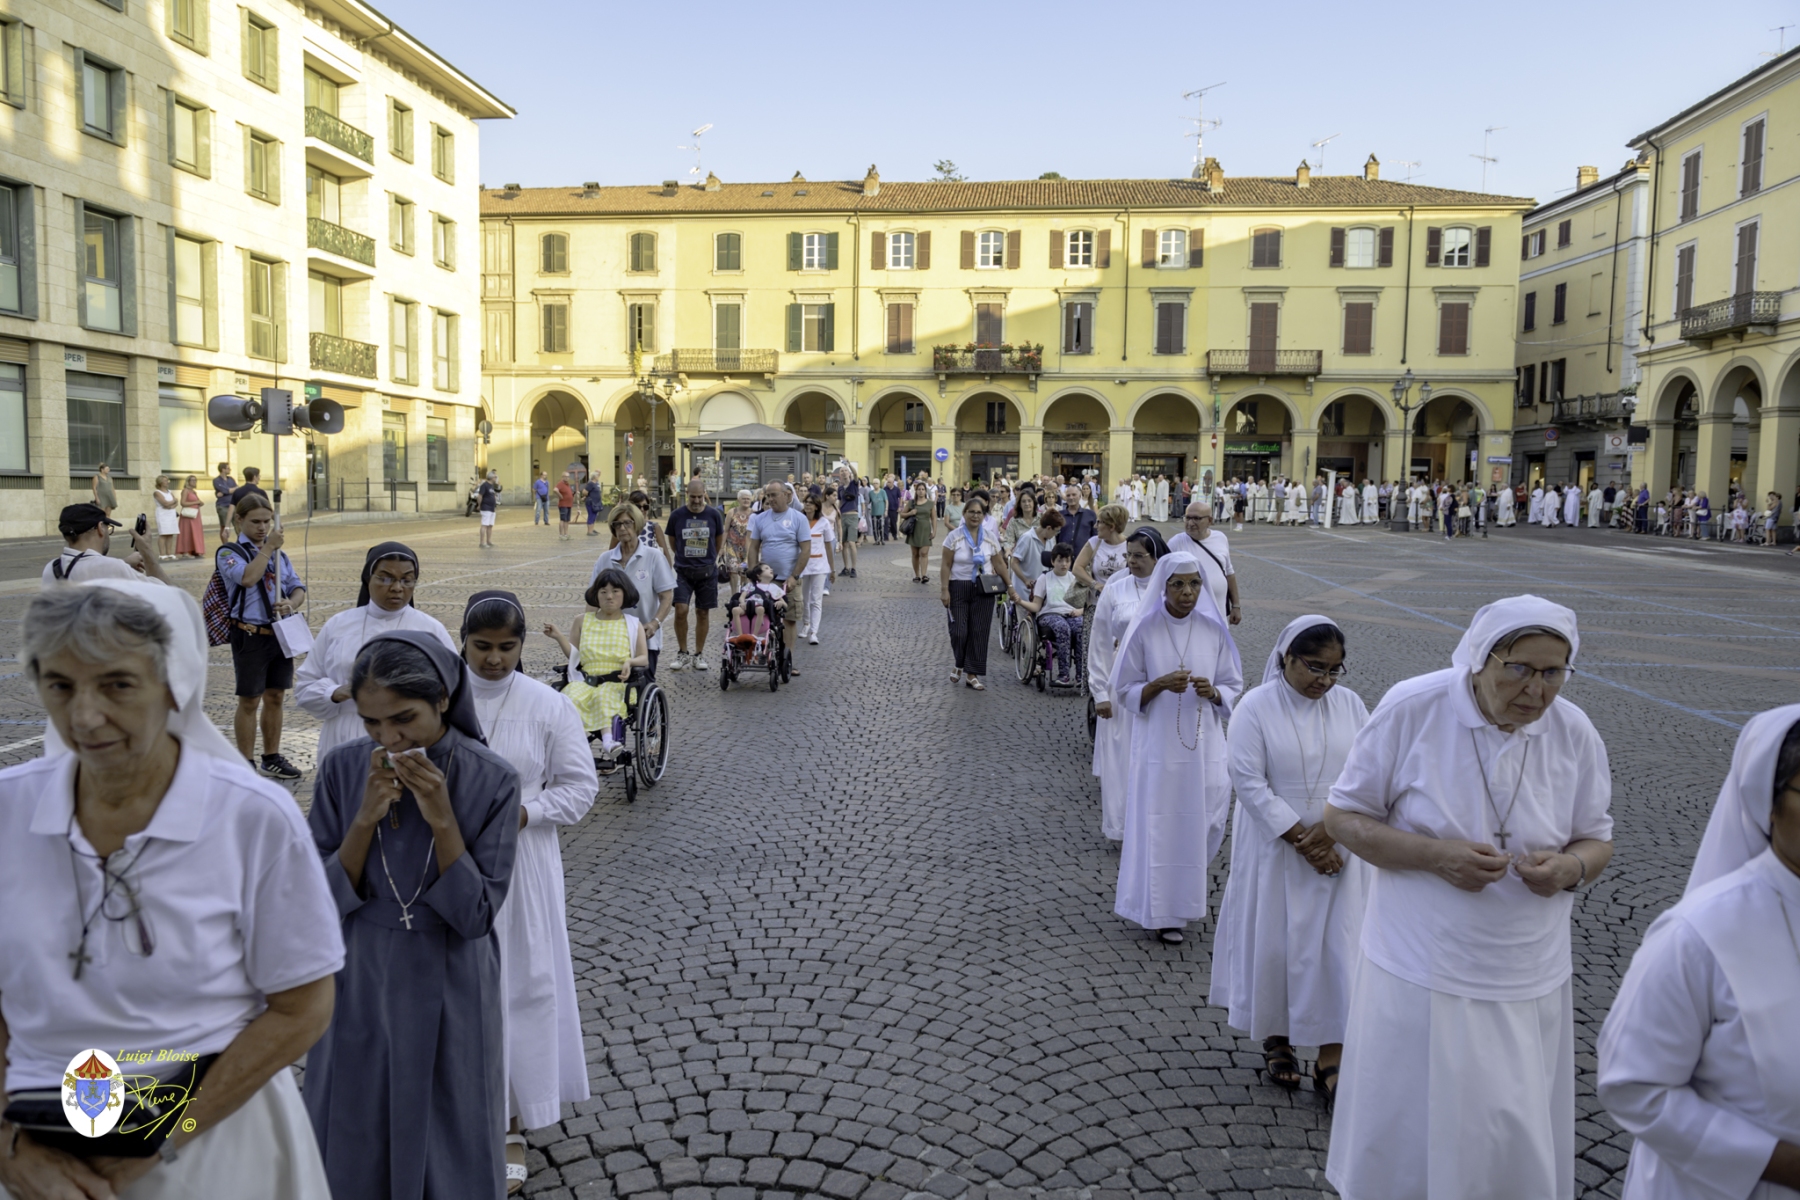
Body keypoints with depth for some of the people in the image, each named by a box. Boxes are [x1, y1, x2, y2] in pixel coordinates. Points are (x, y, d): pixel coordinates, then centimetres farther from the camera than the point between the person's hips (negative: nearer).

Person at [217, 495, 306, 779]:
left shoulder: (279, 554, 13)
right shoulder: (229, 553, -5)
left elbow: (298, 588, 9)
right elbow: (247, 577, -25)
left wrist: (292, 603, -13)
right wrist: (268, 547, -17)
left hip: (281, 633, 5)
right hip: (250, 636, -5)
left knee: (274, 697, 13)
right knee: (249, 701, 3)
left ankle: (272, 758, 25)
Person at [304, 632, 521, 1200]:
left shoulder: (492, 780, -15)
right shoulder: (342, 769, -9)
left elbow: (475, 915, -15)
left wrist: (442, 820, -26)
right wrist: (366, 818, -22)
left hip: (450, 995, -2)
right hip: (359, 989, 2)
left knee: (449, 1150, 14)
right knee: (355, 1151, 18)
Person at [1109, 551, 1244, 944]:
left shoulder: (1214, 630, 0)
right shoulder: (1144, 630, -7)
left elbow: (1233, 687, 8)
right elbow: (1124, 691, -2)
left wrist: (1213, 692, -14)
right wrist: (1160, 684, -19)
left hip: (1204, 745, 3)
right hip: (1158, 745, -2)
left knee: (1201, 825, 7)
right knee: (1158, 825, 2)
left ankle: (1181, 901, 35)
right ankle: (1161, 911, 19)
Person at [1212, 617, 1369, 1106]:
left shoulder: (1349, 705, 1)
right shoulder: (1256, 707, -10)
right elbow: (1249, 782, -14)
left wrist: (1331, 829, -14)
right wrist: (1301, 839, -16)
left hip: (1338, 849, 3)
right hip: (1275, 849, -3)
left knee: (1336, 946, 2)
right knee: (1273, 943, 7)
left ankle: (1330, 1060, 11)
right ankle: (1276, 1039, 28)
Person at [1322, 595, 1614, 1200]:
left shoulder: (1575, 732, -5)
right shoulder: (1413, 707, -14)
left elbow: (1597, 839, 10)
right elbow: (1342, 816, -7)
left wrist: (1570, 868, -14)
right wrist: (1436, 855, -22)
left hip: (1528, 986, 3)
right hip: (1420, 975, -3)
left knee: (1520, 1148, 14)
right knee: (1403, 1143, 8)